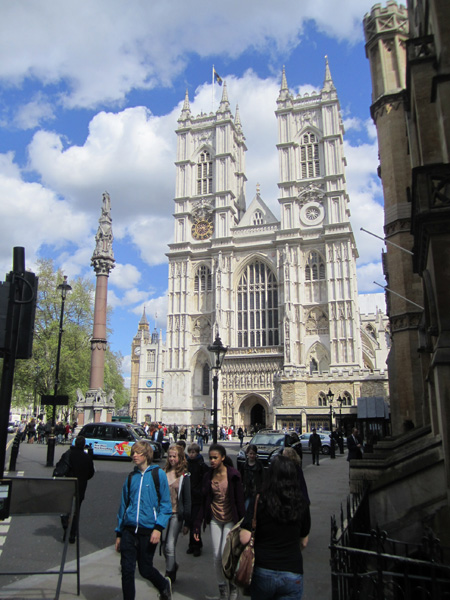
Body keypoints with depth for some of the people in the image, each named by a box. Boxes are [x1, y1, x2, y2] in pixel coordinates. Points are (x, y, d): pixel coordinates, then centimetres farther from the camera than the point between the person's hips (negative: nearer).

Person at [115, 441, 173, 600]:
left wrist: (158, 528, -15)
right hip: (129, 530, 4)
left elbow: (165, 504, -5)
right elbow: (123, 505, 14)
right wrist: (119, 533, 13)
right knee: (127, 570, 1)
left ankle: (164, 585, 37)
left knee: (145, 569, 8)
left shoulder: (158, 474, -4)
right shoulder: (131, 477, 9)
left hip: (148, 530, -4)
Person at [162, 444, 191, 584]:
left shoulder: (185, 476, -5)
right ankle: (173, 567, 38)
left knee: (170, 547, -7)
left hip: (176, 514, -4)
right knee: (165, 546, 12)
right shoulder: (163, 473, 5)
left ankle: (169, 576, 9)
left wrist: (187, 523, -4)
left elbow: (188, 500, -3)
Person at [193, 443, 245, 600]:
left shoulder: (233, 475, -11)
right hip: (215, 519, 4)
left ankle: (233, 585, 16)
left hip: (230, 519, -4)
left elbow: (240, 500, -8)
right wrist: (197, 525, 1)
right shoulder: (208, 476, 1)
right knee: (216, 556, 5)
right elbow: (204, 503, 4)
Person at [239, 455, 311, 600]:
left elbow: (244, 539, -15)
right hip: (293, 574, 1)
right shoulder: (301, 505, -4)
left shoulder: (258, 503, -12)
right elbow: (303, 543, 7)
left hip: (262, 572, 0)